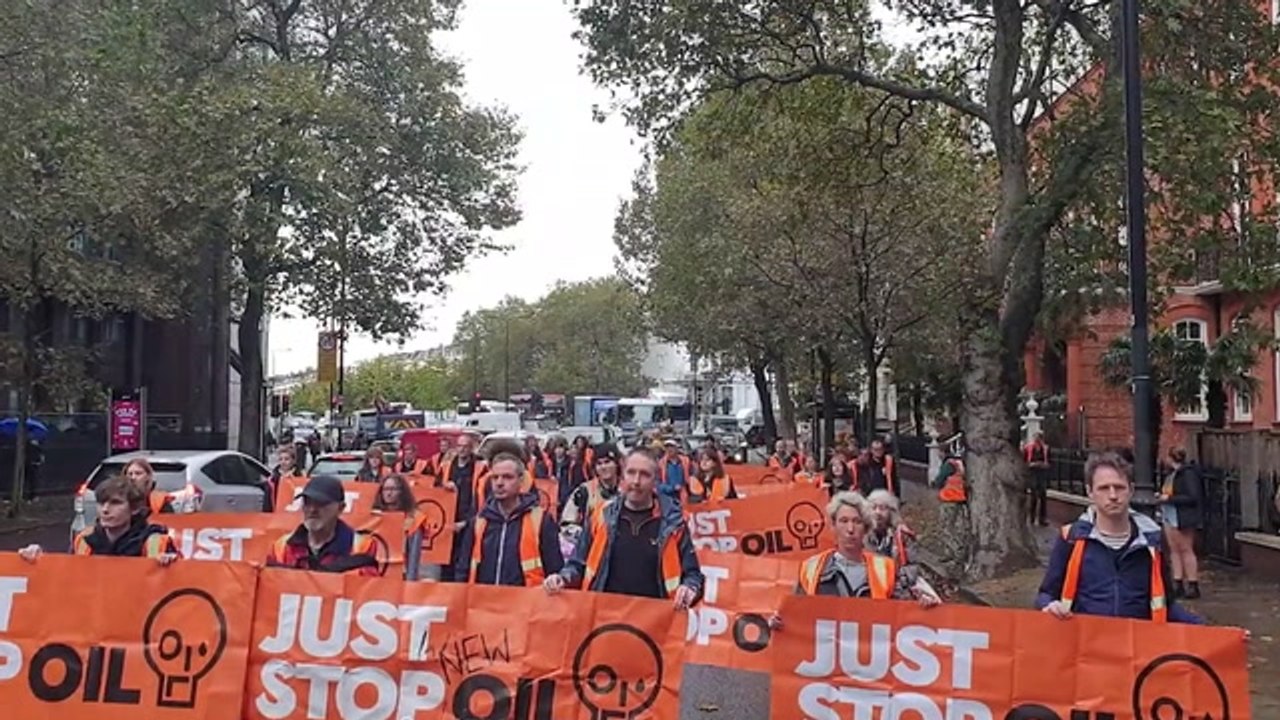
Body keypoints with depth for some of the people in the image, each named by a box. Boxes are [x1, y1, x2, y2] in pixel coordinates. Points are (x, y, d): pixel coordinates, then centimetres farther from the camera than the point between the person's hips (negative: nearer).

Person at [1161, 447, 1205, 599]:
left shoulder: (1188, 473, -15)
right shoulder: (1172, 474, 11)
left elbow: (1192, 497, -20)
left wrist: (1169, 498, -18)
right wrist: (1162, 496, 4)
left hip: (1183, 517, -8)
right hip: (1170, 516, 8)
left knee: (1186, 550, -1)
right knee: (1174, 550, 9)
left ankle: (1193, 585, 7)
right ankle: (1178, 584, 15)